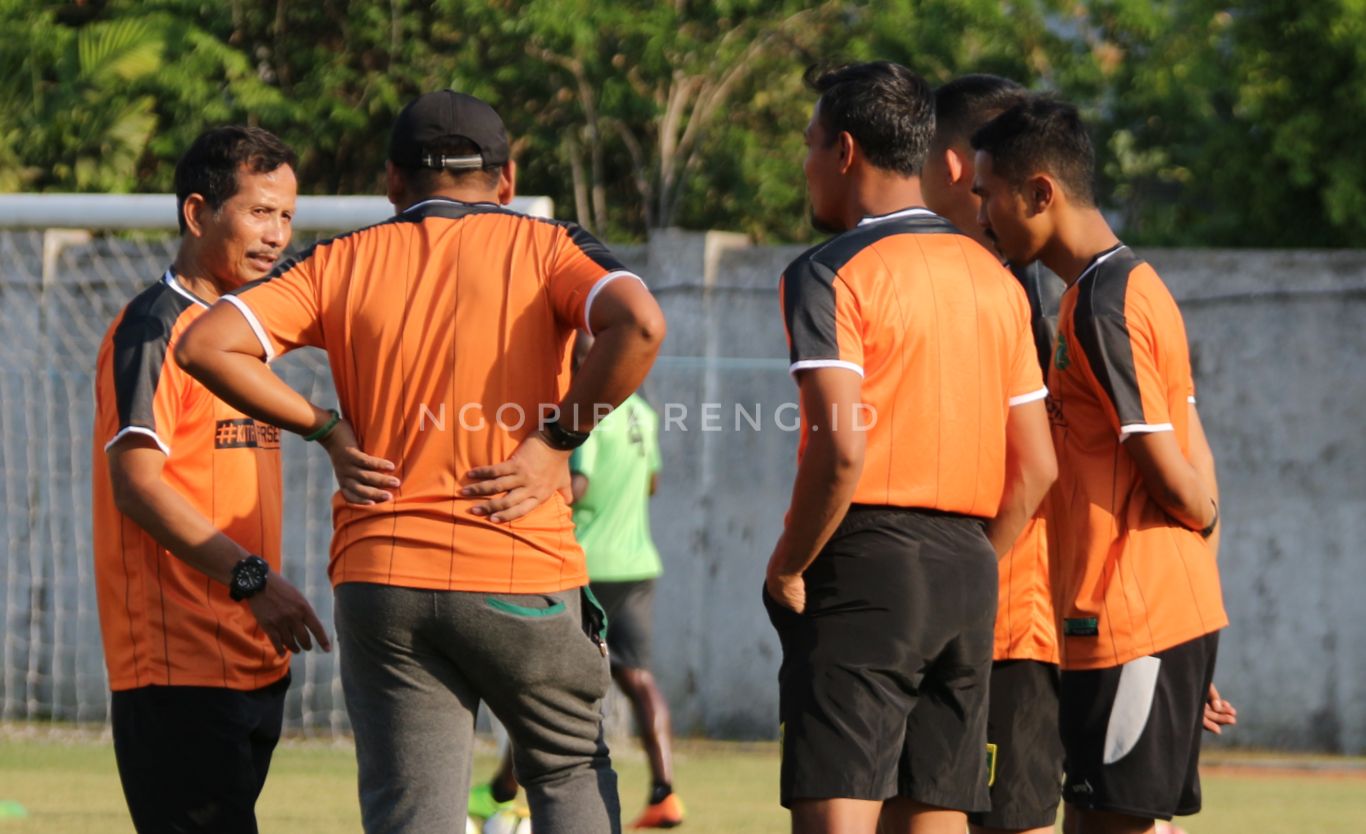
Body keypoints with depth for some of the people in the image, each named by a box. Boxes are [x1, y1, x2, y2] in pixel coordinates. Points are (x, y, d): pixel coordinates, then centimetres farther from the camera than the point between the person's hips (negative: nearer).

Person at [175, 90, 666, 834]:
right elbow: (638, 323, -17)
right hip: (522, 577, -1)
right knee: (571, 772, 18)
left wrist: (326, 429, 5)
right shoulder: (545, 247, 3)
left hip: (379, 577, 1)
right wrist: (558, 440, -7)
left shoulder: (341, 263, 8)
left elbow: (206, 346, -2)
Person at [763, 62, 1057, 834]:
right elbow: (1036, 467, 13)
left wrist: (787, 569, -8)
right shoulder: (993, 278, 15)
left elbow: (842, 450, -19)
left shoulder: (832, 274, -7)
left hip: (868, 565, -7)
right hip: (969, 566, 7)